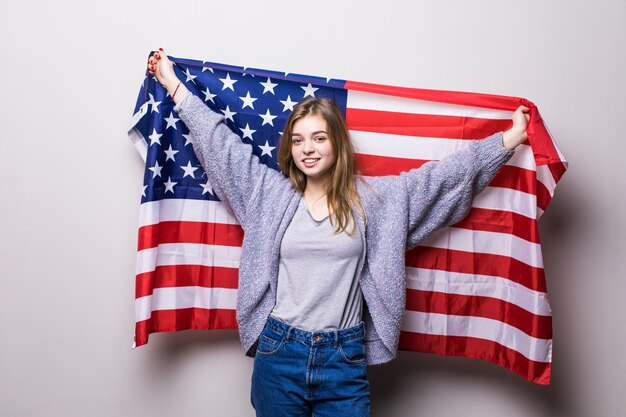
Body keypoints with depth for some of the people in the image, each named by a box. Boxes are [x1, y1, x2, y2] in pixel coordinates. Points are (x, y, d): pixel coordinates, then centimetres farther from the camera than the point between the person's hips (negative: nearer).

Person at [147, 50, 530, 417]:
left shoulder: (373, 198, 0)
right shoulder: (272, 193, 3)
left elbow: (442, 174, 3)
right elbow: (219, 142, 7)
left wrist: (511, 138, 7)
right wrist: (173, 83, 12)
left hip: (345, 359, -1)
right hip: (278, 354, 1)